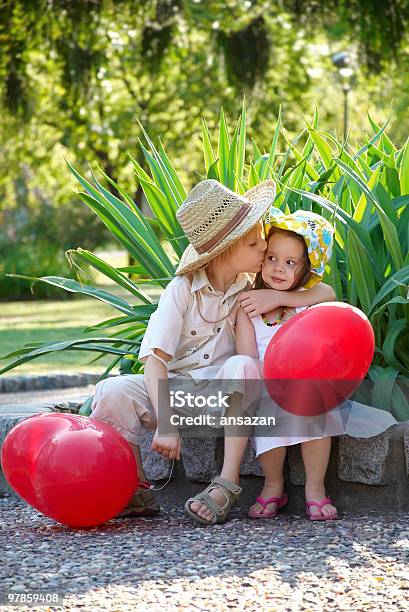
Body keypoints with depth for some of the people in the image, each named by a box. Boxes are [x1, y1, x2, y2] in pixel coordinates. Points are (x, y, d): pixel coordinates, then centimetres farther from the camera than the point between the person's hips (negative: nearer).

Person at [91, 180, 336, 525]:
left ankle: (228, 484, -32)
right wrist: (165, 425, -27)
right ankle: (139, 492, -13)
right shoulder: (183, 289, -10)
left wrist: (277, 297, -21)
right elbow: (155, 358, -17)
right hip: (175, 390, -1)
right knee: (113, 391, -27)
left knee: (242, 366, -34)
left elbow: (325, 292, -4)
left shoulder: (254, 286, -2)